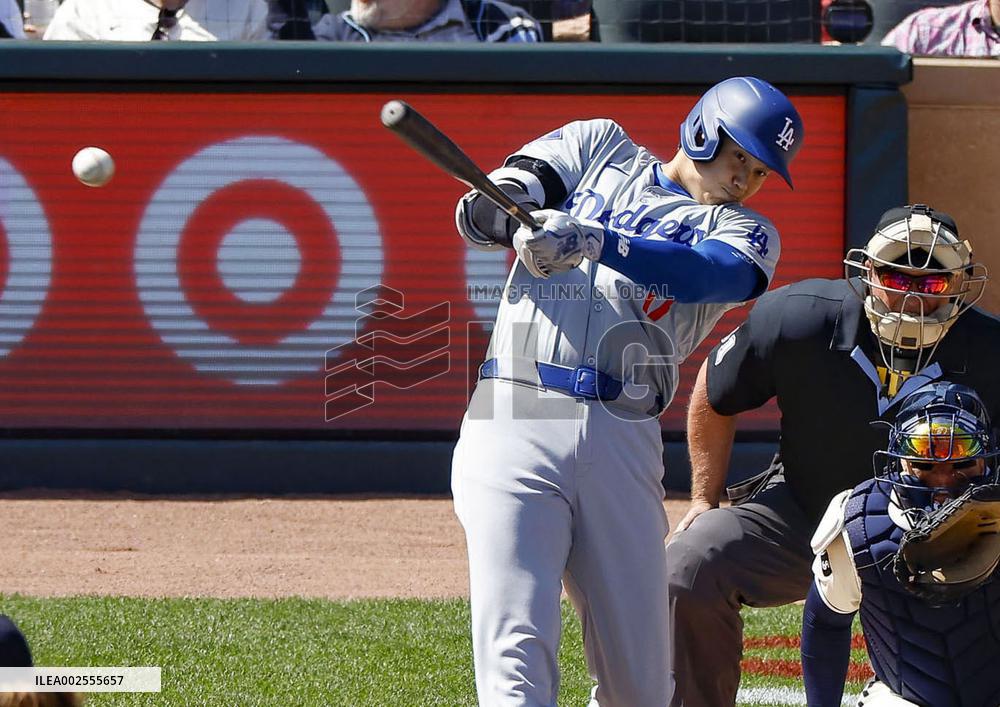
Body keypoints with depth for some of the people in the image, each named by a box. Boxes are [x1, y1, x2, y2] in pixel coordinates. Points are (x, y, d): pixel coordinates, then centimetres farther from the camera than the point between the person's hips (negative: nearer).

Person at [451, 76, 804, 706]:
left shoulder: (744, 233, 18)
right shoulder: (601, 148, 20)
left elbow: (707, 274, -7)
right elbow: (478, 210, 10)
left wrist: (596, 239, -23)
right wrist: (520, 223, -15)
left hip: (624, 441, 2)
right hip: (515, 423, -2)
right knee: (516, 657, -17)